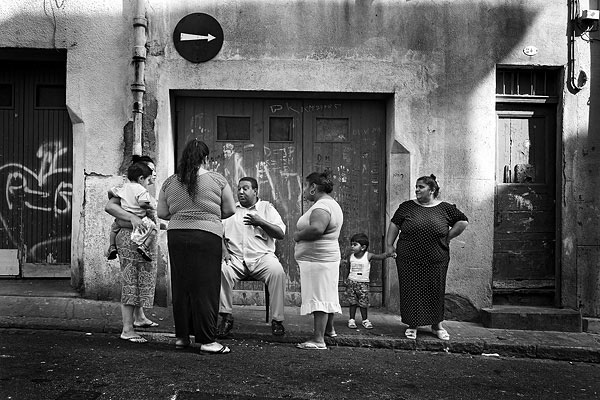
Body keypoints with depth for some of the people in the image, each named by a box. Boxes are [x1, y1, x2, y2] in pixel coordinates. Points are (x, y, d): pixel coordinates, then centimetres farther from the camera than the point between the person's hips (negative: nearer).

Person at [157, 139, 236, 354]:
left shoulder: (169, 182, 7)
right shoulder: (217, 180, -1)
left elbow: (162, 213, 11)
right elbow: (230, 210, 4)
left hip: (176, 235, 4)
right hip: (206, 236, -4)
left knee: (180, 286, 13)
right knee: (205, 287, 1)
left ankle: (181, 336, 22)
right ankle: (206, 340, 5)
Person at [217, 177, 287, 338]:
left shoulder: (267, 208, 14)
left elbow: (281, 234, 3)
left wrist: (260, 222, -10)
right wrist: (224, 250, -6)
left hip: (262, 256, -1)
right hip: (235, 257, 2)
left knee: (277, 271, -31)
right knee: (221, 270, -30)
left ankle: (277, 319, -20)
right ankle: (226, 316, -18)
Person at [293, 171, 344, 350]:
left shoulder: (321, 206, -18)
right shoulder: (332, 204, 17)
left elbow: (316, 229, -34)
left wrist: (298, 235, -18)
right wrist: (301, 234, 10)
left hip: (317, 259, -11)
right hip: (328, 256, 11)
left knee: (318, 297, -8)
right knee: (326, 295, 22)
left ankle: (318, 339, -4)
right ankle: (328, 328, 38)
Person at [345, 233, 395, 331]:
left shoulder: (368, 256, -7)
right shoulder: (351, 257, 1)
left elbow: (380, 256, -18)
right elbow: (348, 270, 9)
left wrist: (389, 254, -34)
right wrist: (346, 282, 10)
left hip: (363, 283, -2)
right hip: (351, 281, 2)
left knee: (363, 303, 3)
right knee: (352, 302, 4)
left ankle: (365, 320, 19)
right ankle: (351, 320, 15)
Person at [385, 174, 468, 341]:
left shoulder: (445, 208, 2)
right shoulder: (407, 207, 3)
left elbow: (463, 222, 10)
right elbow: (394, 225, 7)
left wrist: (447, 238, 4)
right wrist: (389, 246, 1)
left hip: (436, 260, 0)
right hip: (409, 260, 0)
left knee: (435, 292, 9)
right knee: (411, 292, 3)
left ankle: (437, 325, 26)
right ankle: (412, 325, 17)